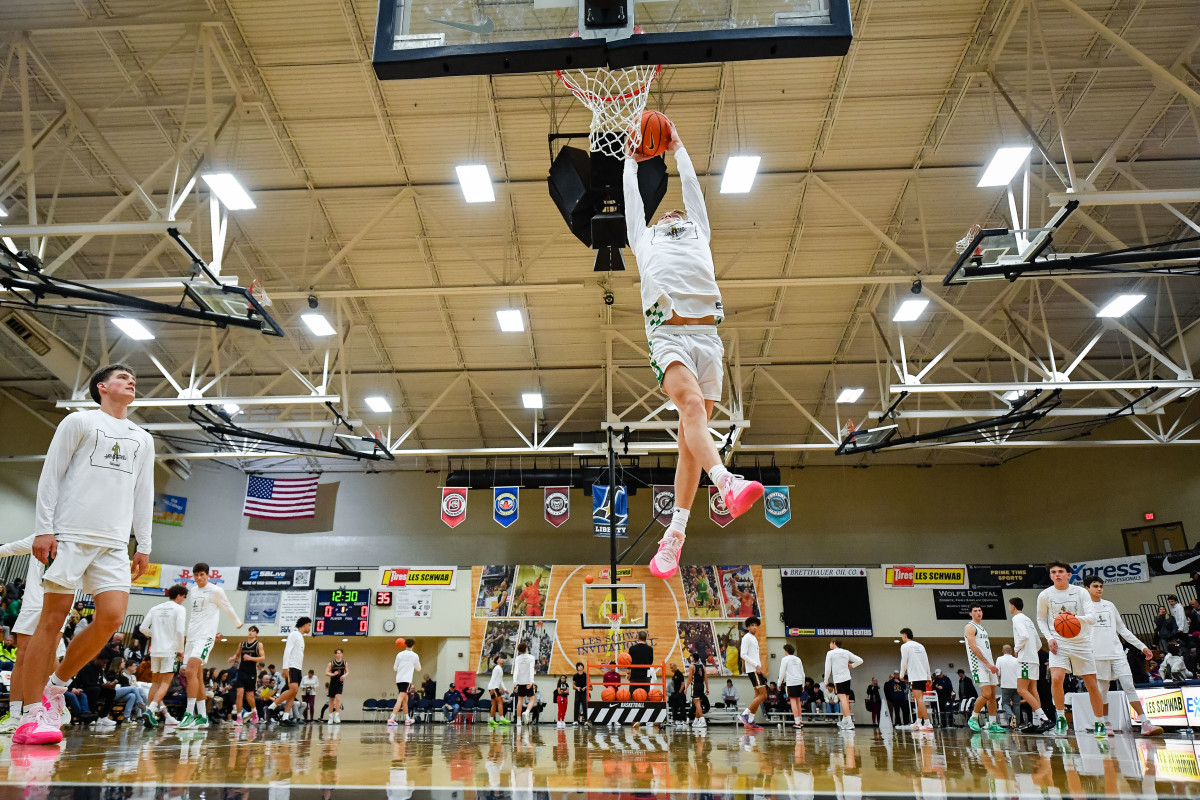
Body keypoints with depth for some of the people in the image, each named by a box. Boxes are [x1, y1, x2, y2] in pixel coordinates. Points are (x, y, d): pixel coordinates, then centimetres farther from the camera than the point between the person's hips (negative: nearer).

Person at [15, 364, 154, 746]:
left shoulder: (143, 439, 19)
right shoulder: (79, 421, 7)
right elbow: (50, 476, 2)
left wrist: (143, 545, 11)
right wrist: (43, 529, -8)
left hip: (115, 543, 4)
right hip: (69, 534, -4)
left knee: (112, 616, -9)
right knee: (53, 618, -4)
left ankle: (57, 684, 12)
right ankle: (30, 715, 2)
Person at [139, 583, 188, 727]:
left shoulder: (155, 609, 11)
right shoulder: (179, 609, -5)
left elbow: (143, 628, 5)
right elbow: (180, 631, -14)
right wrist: (181, 650, -4)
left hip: (155, 650, 5)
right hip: (171, 650, -5)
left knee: (155, 682, 14)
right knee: (165, 683, -3)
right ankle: (151, 710, -20)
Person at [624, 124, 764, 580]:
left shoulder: (698, 230, 33)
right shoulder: (643, 237, 31)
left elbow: (691, 184, 42)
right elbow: (631, 195, 42)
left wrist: (677, 148, 55)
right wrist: (632, 160, 56)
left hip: (706, 331, 2)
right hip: (667, 332, -2)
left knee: (693, 427, -7)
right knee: (691, 404, -28)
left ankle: (676, 530, -9)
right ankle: (726, 483, -46)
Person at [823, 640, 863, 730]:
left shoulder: (830, 653, -2)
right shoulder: (846, 652, 11)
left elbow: (828, 669, -4)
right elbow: (860, 660, 11)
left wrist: (826, 681, 6)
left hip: (838, 679, -6)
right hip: (847, 678, 6)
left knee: (843, 699, -14)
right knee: (846, 700, 16)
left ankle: (850, 722, -25)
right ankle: (844, 721, 28)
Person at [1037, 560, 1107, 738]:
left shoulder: (1081, 592, -6)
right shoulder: (1045, 595, -3)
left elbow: (1092, 617, -14)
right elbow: (1041, 619, 9)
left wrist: (1076, 618, -35)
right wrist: (1049, 638, -6)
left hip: (1081, 643, 0)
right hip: (1058, 643, 0)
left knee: (1092, 685, 5)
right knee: (1056, 679, -20)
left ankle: (1100, 724, 24)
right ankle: (1060, 719, -2)